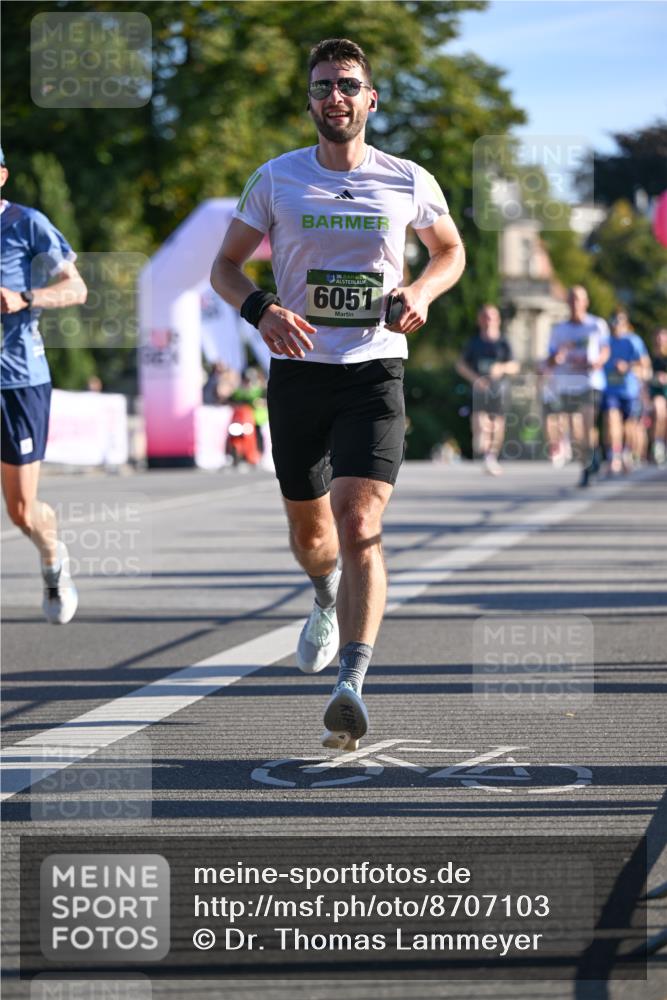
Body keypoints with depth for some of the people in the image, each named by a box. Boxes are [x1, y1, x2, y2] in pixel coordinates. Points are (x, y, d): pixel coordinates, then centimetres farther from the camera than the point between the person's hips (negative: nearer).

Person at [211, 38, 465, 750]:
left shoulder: (409, 182, 2)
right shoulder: (276, 179, 2)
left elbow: (450, 250, 19)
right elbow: (225, 265, 9)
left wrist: (422, 292, -3)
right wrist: (260, 310, -13)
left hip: (375, 371, -2)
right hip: (299, 371, 2)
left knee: (359, 524, -19)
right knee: (309, 532, 14)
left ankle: (350, 686, -24)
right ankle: (328, 599, 50)